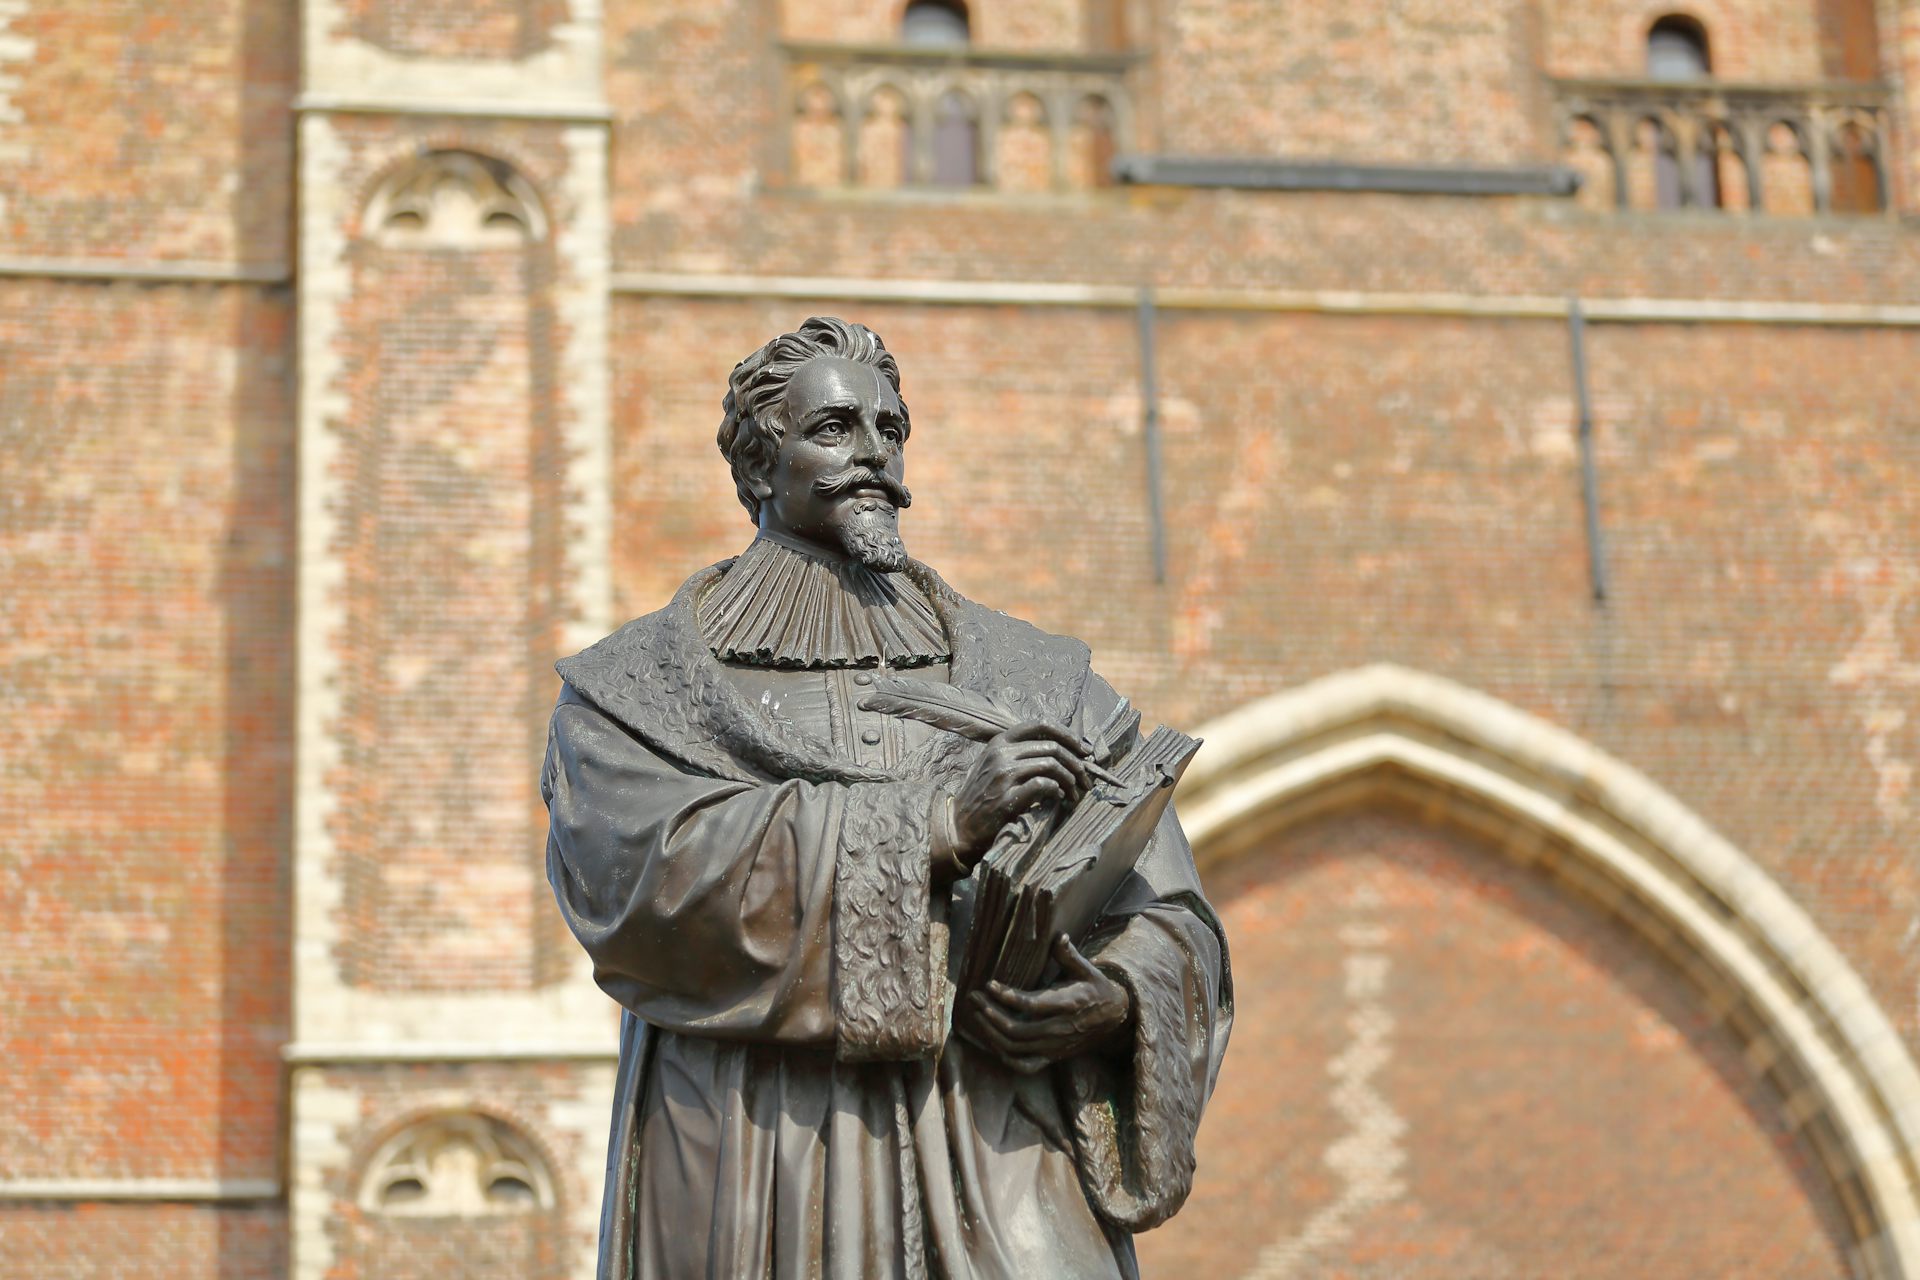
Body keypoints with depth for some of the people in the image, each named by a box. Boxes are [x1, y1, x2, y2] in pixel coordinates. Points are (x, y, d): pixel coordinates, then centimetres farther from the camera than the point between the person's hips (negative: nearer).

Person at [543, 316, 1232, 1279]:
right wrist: (936, 822, -13)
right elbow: (647, 873, -9)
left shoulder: (1033, 678, 18)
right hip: (755, 1190, -1)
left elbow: (1167, 917, 14)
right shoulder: (631, 689, 11)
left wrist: (1119, 1001, -10)